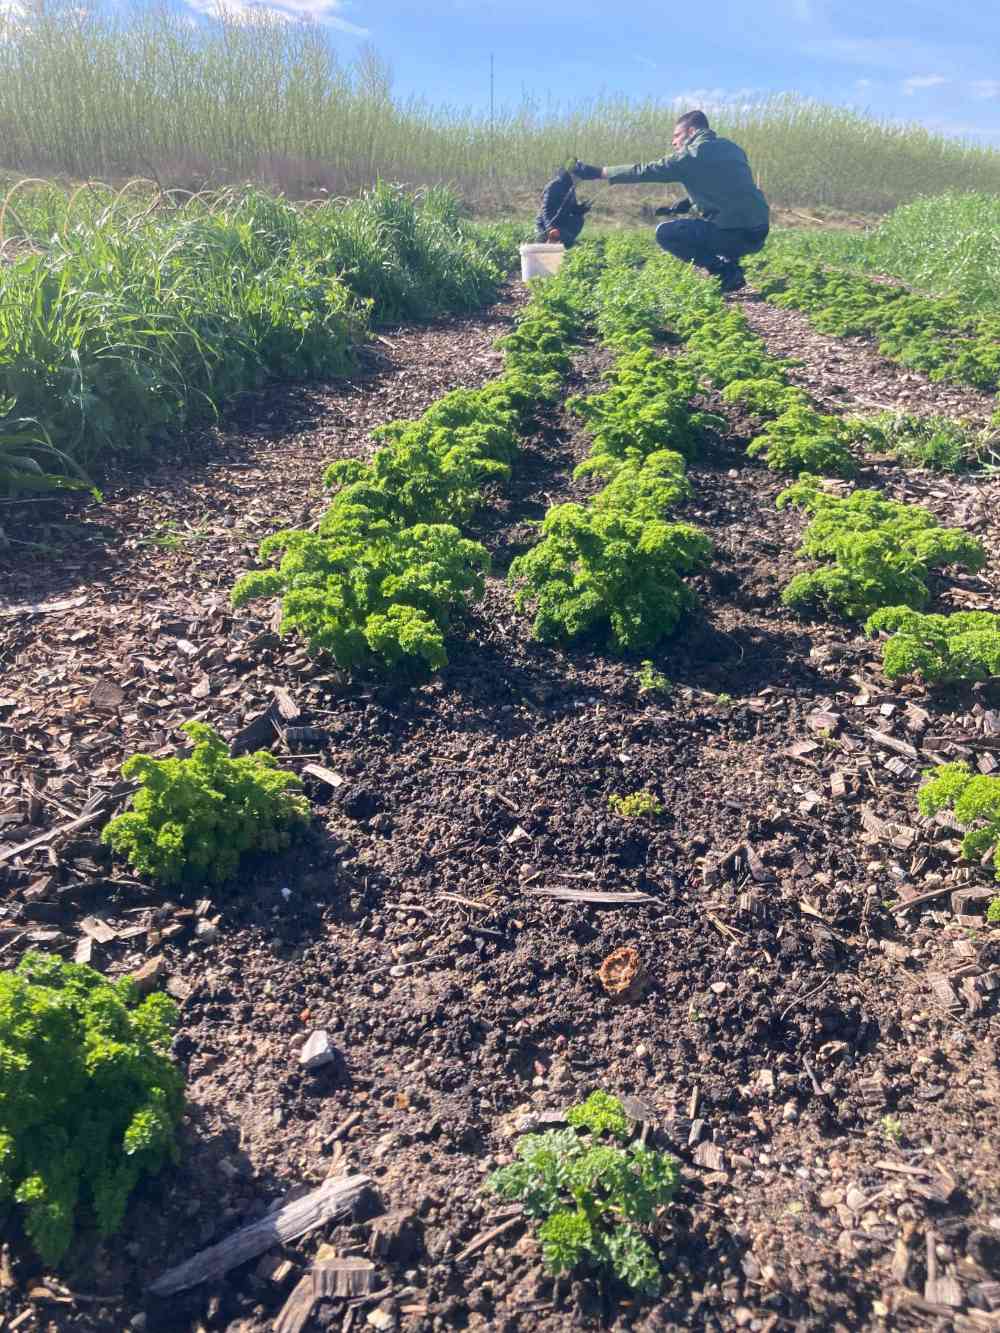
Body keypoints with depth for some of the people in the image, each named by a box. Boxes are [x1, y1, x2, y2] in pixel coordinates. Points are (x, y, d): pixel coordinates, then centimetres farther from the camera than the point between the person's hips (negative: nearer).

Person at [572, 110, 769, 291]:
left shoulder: (694, 155, -5)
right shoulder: (731, 148, 16)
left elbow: (645, 171, -3)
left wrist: (597, 173, 3)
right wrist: (689, 202, 19)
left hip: (736, 234, -8)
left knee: (665, 233, -1)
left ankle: (724, 270, -5)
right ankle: (730, 271, 13)